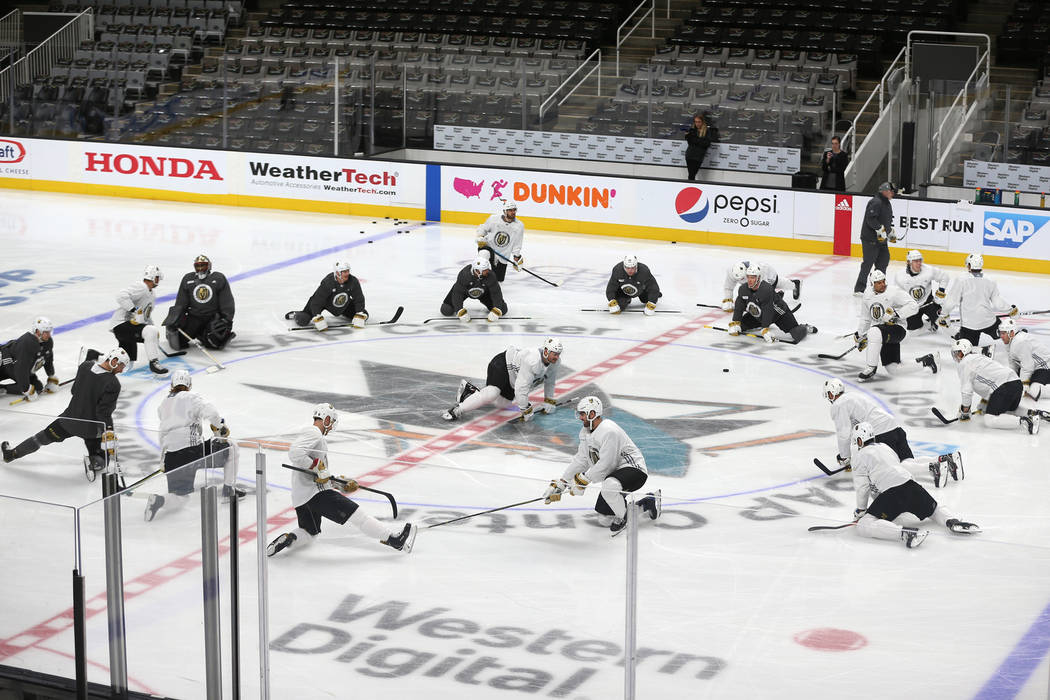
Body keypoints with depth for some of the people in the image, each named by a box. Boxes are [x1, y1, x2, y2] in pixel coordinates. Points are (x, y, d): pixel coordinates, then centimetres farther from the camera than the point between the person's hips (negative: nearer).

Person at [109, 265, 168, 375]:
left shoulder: (152, 294, 18)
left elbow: (147, 316, 28)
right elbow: (122, 295, -30)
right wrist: (134, 311, -33)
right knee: (151, 331, -30)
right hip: (121, 324, -11)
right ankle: (154, 363, -26)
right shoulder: (140, 287, -15)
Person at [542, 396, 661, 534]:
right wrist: (561, 483, 4)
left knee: (608, 486, -41)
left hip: (634, 469, -10)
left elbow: (605, 464, -26)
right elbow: (580, 460, 10)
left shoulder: (609, 431, -24)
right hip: (613, 473, 10)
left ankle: (623, 518, -14)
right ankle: (648, 503, 20)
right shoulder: (586, 432, 6)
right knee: (604, 520, 7)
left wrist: (584, 479, -20)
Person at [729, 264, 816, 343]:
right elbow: (739, 307, -7)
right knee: (741, 324, 1)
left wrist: (765, 329, -37)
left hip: (778, 313, -7)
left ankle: (806, 328, 18)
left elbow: (767, 311, -35)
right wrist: (735, 323, -15)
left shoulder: (766, 289, -34)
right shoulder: (743, 289, -12)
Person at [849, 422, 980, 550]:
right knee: (935, 510, 32)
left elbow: (862, 486, -1)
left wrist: (861, 509, 13)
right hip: (910, 485, 7)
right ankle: (952, 521, -4)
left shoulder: (860, 456, 6)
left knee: (863, 526, -13)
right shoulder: (885, 447, 29)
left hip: (891, 493, -7)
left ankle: (905, 534, -34)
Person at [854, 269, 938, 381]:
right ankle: (924, 361, 20)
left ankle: (871, 369, -27)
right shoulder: (867, 297, 10)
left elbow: (913, 306, -17)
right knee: (893, 370, -1)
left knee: (874, 332, -38)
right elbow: (865, 319, 23)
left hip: (896, 329, -6)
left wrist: (896, 313, -25)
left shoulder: (894, 292, -9)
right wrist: (859, 334, 16)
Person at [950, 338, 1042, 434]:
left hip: (1004, 387, -10)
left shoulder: (964, 363, 2)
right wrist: (984, 404, 46)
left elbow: (967, 391, 0)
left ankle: (1022, 421, -26)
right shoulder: (978, 357, 31)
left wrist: (964, 412, 10)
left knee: (990, 420, -10)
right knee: (1011, 409, 33)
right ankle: (1034, 413, 10)